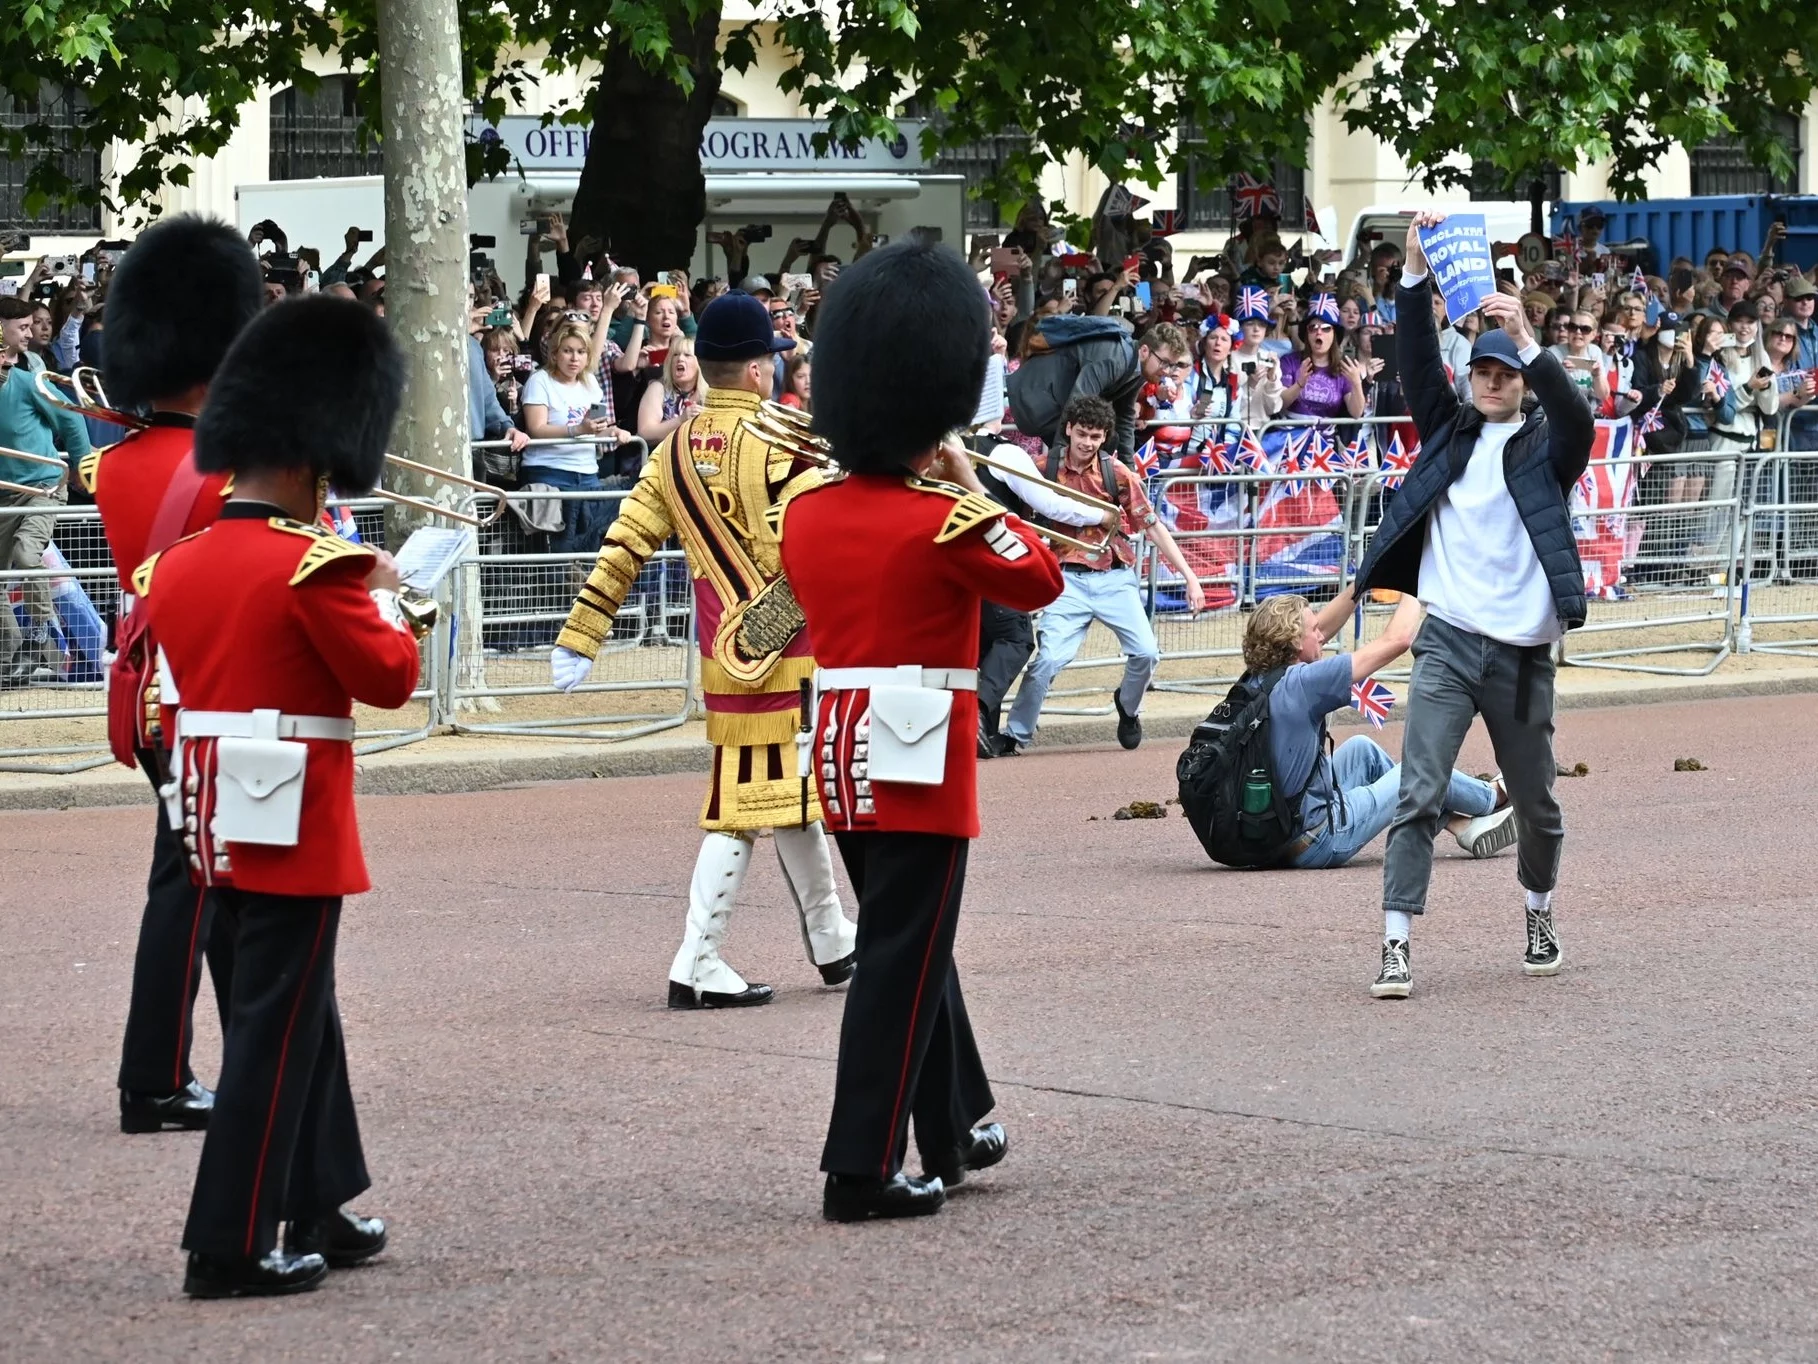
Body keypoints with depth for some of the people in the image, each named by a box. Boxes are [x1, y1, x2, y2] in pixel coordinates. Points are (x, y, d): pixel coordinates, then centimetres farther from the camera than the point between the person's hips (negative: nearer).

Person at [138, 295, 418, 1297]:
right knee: (275, 1023, -3)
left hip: (215, 814, 8)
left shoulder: (178, 565, 6)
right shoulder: (313, 565, -17)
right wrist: (383, 598, 5)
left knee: (297, 1005, 21)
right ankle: (232, 1246, -2)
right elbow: (390, 677, -12)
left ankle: (320, 1209, 30)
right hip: (294, 820, -8)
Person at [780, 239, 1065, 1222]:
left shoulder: (805, 513, 3)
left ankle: (956, 1129, 34)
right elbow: (1039, 580, -2)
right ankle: (862, 1171, -4)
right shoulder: (945, 522, -15)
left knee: (911, 944, 21)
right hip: (921, 757, -7)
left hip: (841, 753, 7)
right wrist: (970, 488, 5)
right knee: (902, 962, -3)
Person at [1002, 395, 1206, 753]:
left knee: (1146, 653, -13)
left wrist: (1189, 576, -1)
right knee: (1048, 658, -16)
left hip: (1115, 578, 1)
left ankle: (1128, 707, 19)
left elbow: (1153, 528, 3)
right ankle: (1015, 734, -2)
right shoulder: (1046, 471, 0)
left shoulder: (1118, 474, 0)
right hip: (1069, 579, -1)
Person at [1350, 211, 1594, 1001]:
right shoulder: (1448, 432, 10)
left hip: (1523, 652, 0)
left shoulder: (1544, 449, 4)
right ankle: (1396, 947, -14)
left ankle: (1539, 915, 37)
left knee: (1536, 807, 12)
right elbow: (1418, 365, -1)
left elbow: (1577, 418, -17)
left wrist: (1527, 342, -29)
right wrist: (1415, 275, -13)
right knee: (1419, 798, -12)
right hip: (1448, 644, 0)